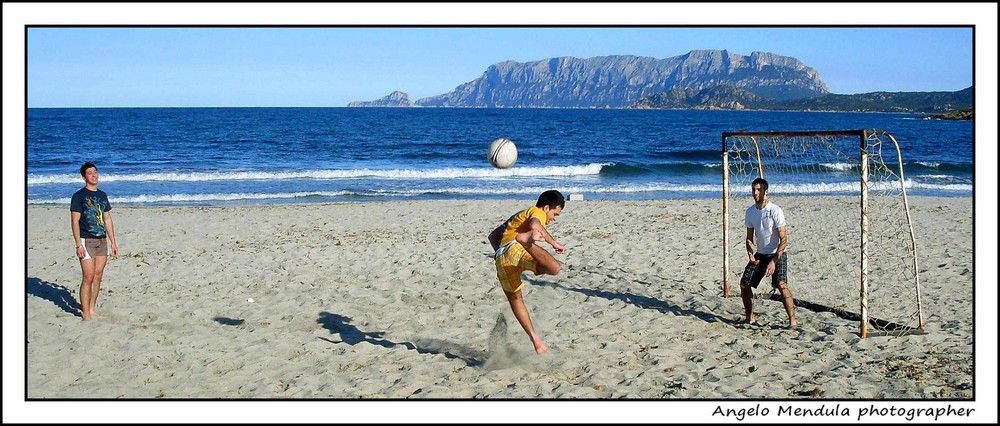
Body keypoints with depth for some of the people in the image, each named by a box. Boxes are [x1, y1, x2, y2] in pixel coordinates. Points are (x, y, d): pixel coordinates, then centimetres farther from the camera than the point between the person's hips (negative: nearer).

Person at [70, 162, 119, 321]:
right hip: (86, 241, -6)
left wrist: (113, 241, 14)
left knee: (98, 277, 7)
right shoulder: (79, 196, -5)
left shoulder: (102, 195, 13)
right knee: (88, 278, -8)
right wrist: (78, 245, -16)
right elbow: (75, 221, -9)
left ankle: (92, 310, 17)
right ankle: (86, 315, -4)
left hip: (102, 241, 6)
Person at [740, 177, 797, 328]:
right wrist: (750, 253, -12)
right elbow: (749, 237, 8)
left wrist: (773, 261, -27)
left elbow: (784, 239, -19)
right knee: (744, 284, 5)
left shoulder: (775, 211, -18)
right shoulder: (750, 211, 1)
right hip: (760, 254, 7)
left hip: (777, 254, -6)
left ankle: (793, 321, -22)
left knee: (781, 284, -26)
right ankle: (750, 318, 21)